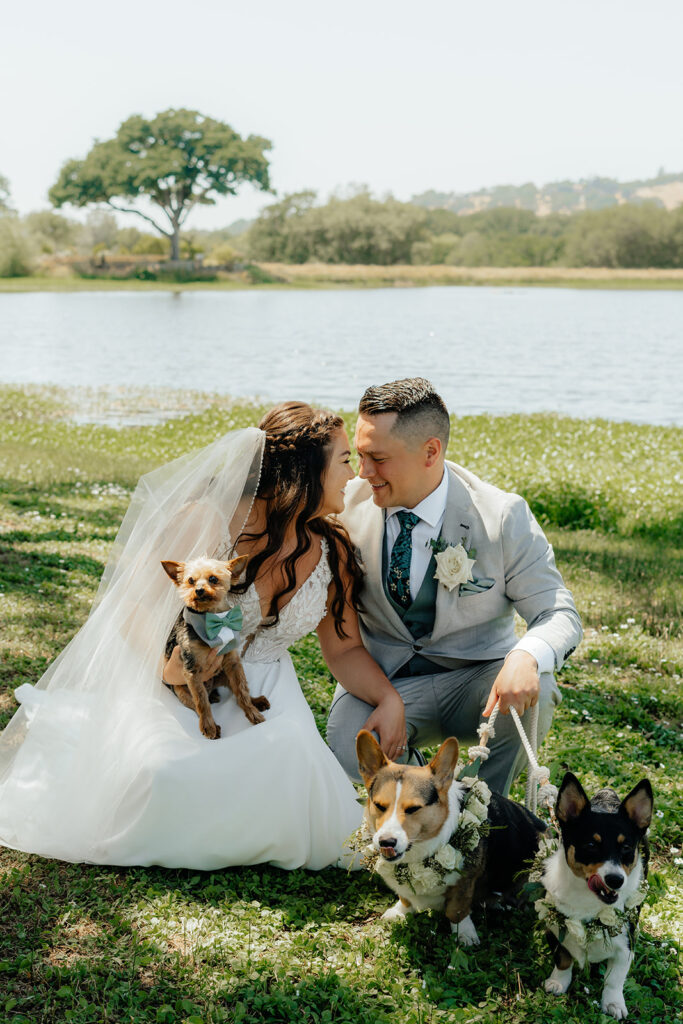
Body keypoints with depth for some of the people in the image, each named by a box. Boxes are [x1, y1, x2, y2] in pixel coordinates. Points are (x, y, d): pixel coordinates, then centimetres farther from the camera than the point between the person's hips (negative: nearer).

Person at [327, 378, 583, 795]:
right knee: (351, 746, -31)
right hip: (382, 677, 1)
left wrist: (526, 656, -39)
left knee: (532, 692, -33)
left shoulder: (503, 516, -14)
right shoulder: (350, 505, -8)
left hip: (476, 677, 0)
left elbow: (559, 613, -13)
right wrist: (384, 697, -22)